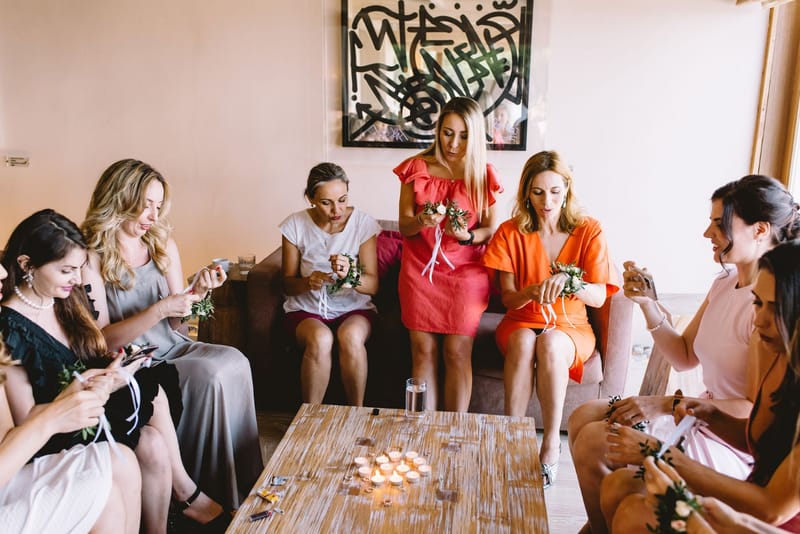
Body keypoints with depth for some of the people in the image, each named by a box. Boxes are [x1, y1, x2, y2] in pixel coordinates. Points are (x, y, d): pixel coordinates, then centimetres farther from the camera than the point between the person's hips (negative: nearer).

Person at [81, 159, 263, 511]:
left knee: (235, 363, -22)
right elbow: (103, 339, -11)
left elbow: (174, 322, 12)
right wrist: (159, 310, -22)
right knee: (210, 375, -28)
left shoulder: (163, 244, 9)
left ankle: (245, 482, -11)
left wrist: (197, 292, -8)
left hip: (172, 348, 6)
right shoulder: (91, 257, -9)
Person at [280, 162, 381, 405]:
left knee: (351, 336, -34)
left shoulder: (363, 223, -7)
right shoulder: (295, 225, -5)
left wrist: (350, 274, -32)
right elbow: (287, 284, 0)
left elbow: (373, 285, -9)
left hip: (353, 307, 0)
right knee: (320, 339, -34)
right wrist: (308, 282, -24)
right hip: (306, 309, 0)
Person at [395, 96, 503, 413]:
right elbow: (404, 226, 3)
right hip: (420, 269, 1)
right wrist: (421, 222, -19)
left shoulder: (484, 175, 1)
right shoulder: (416, 169, 3)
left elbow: (490, 229, 5)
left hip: (465, 271, -1)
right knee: (423, 350, -1)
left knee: (457, 352, -6)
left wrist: (467, 235, -17)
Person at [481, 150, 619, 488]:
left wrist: (568, 280, -31)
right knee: (523, 341, -35)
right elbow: (508, 298, -5)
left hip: (571, 327, -1)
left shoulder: (589, 231, -5)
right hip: (522, 322, 1)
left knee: (550, 343, -35)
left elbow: (599, 297, -11)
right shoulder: (511, 232, -2)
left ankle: (551, 445, -25)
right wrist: (534, 290, -27)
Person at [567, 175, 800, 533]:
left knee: (592, 444, -18)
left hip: (737, 446, -9)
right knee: (583, 418, 4)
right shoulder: (725, 283, 6)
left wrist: (668, 404, -24)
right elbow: (684, 357, 10)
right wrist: (647, 302, -3)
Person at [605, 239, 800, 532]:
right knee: (618, 485, -4)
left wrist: (666, 456, -24)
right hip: (757, 499, 7)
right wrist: (712, 416, -6)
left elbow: (773, 509, -24)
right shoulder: (770, 347, -3)